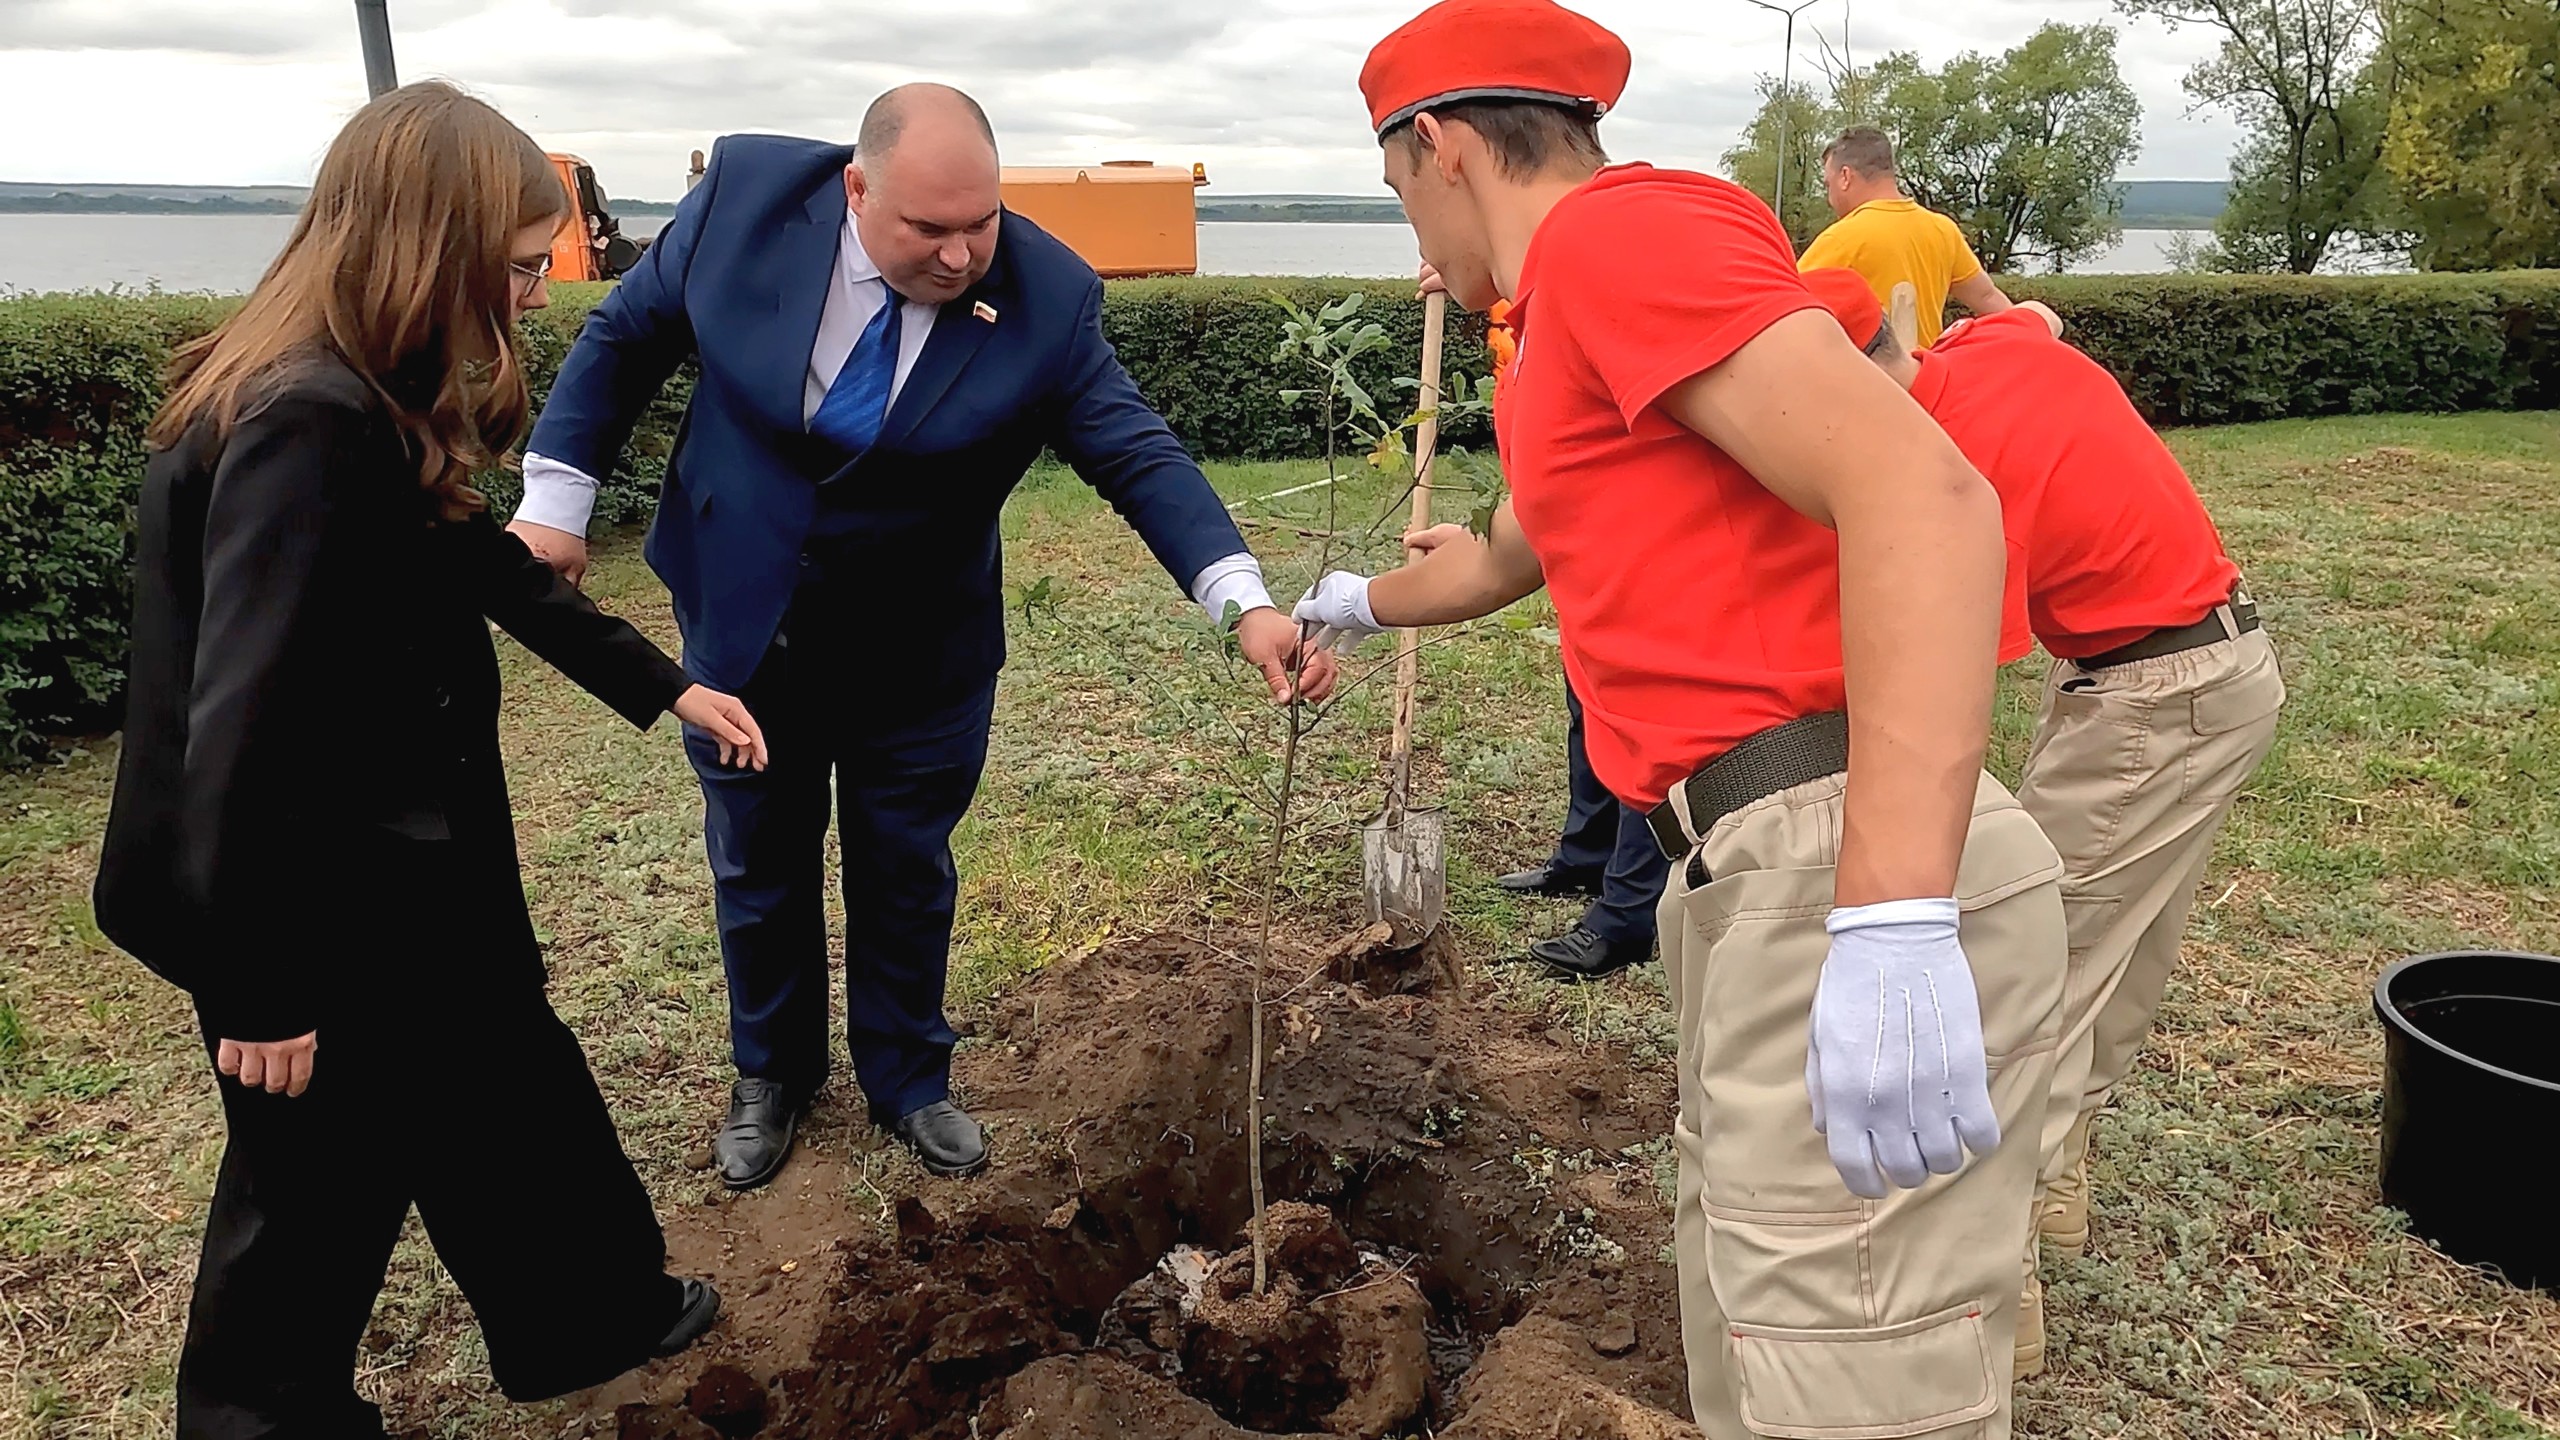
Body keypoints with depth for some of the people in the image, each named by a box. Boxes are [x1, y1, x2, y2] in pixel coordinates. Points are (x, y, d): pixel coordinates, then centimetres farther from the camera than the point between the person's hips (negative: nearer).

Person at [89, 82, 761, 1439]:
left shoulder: (370, 408, 4)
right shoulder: (306, 427, -28)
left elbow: (487, 564, 16)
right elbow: (240, 726, -29)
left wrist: (664, 687, 18)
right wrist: (260, 987, -22)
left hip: (397, 877, 10)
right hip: (315, 915, -10)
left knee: (507, 1086, 24)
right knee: (318, 1185, 11)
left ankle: (591, 1321, 45)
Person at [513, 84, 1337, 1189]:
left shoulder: (1046, 298, -20)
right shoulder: (749, 196, -17)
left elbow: (1137, 455, -20)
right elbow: (625, 338, -3)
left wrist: (1245, 603, -33)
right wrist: (555, 499, -5)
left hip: (919, 653, -1)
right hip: (742, 624, 1)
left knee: (906, 876, 15)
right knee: (758, 868, 18)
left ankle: (907, 1079, 39)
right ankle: (772, 1074, 41)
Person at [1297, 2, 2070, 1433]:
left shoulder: (1620, 228, -7)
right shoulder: (1580, 314, 24)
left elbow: (1926, 492, -22)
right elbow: (1507, 558, 45)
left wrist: (1893, 921, -30)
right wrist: (1362, 605, 65)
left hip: (1846, 882, -10)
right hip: (1770, 881, 10)